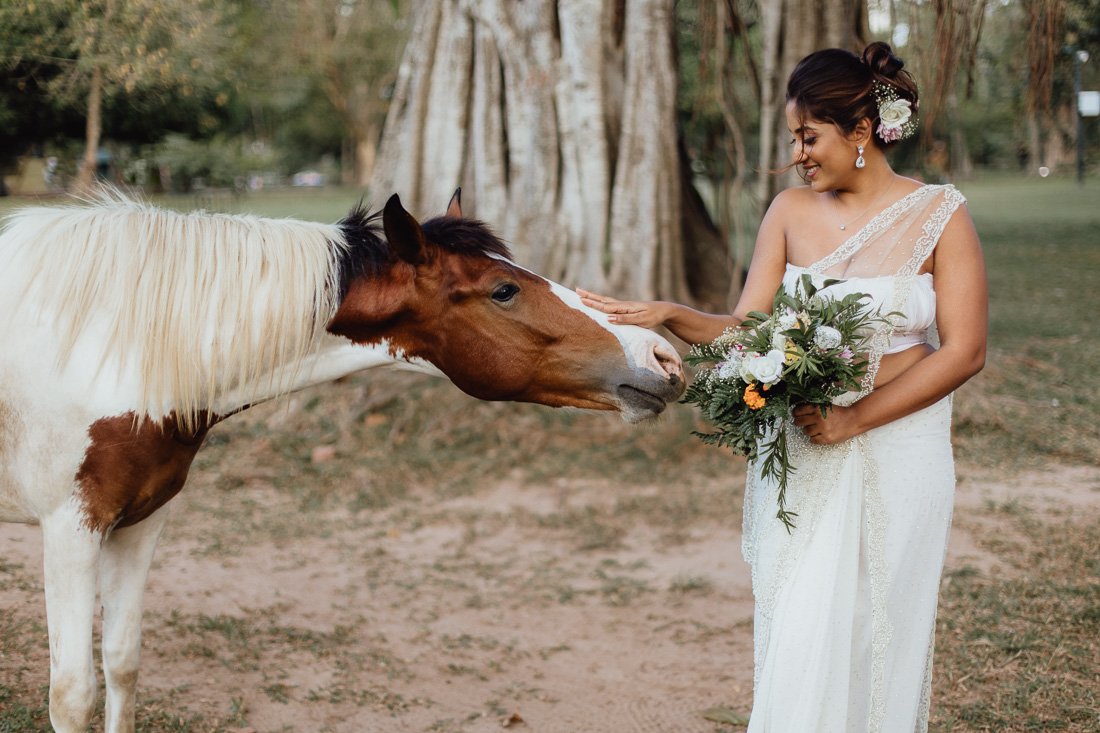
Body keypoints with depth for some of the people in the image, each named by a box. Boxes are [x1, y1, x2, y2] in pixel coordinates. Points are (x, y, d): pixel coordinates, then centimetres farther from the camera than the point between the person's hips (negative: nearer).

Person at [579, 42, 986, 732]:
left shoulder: (940, 215, -5)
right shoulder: (791, 211, 4)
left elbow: (964, 351, -10)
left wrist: (854, 419, -16)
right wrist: (669, 315, -17)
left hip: (896, 451, -2)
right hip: (798, 452, 2)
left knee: (878, 635, 5)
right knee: (795, 638, 0)